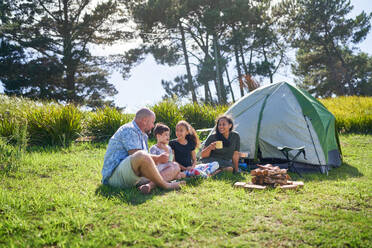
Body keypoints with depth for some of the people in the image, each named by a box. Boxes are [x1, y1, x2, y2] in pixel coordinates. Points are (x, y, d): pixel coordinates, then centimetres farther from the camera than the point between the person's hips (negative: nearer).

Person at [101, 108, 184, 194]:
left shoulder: (143, 135, 24)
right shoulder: (129, 130, -8)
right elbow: (136, 155, -20)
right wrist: (158, 158, -9)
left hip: (138, 175, 10)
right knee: (141, 155, -41)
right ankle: (165, 185, -21)